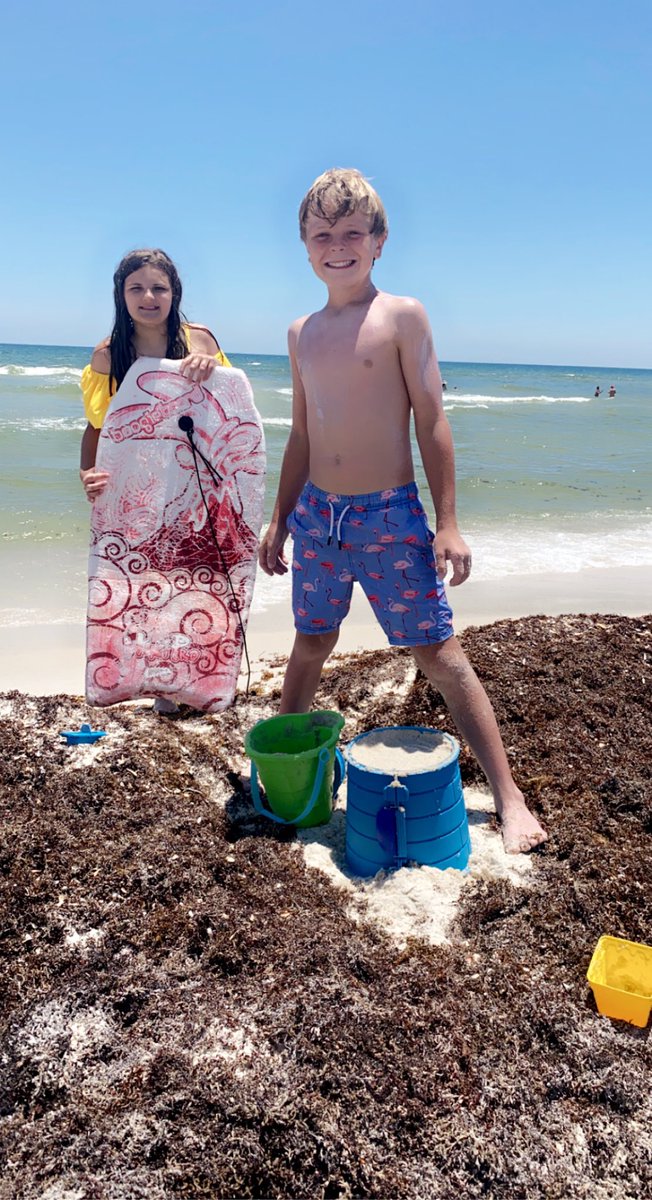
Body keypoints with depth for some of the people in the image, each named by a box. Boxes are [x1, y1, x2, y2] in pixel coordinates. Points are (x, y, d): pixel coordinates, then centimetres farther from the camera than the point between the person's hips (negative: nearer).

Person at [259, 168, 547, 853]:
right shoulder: (302, 333, 12)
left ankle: (508, 797, 6)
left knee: (439, 653, -3)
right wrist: (280, 519, 17)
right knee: (311, 645, 16)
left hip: (390, 515, -4)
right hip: (316, 512, 5)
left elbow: (431, 423, -6)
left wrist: (448, 524, -11)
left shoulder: (402, 315, -3)